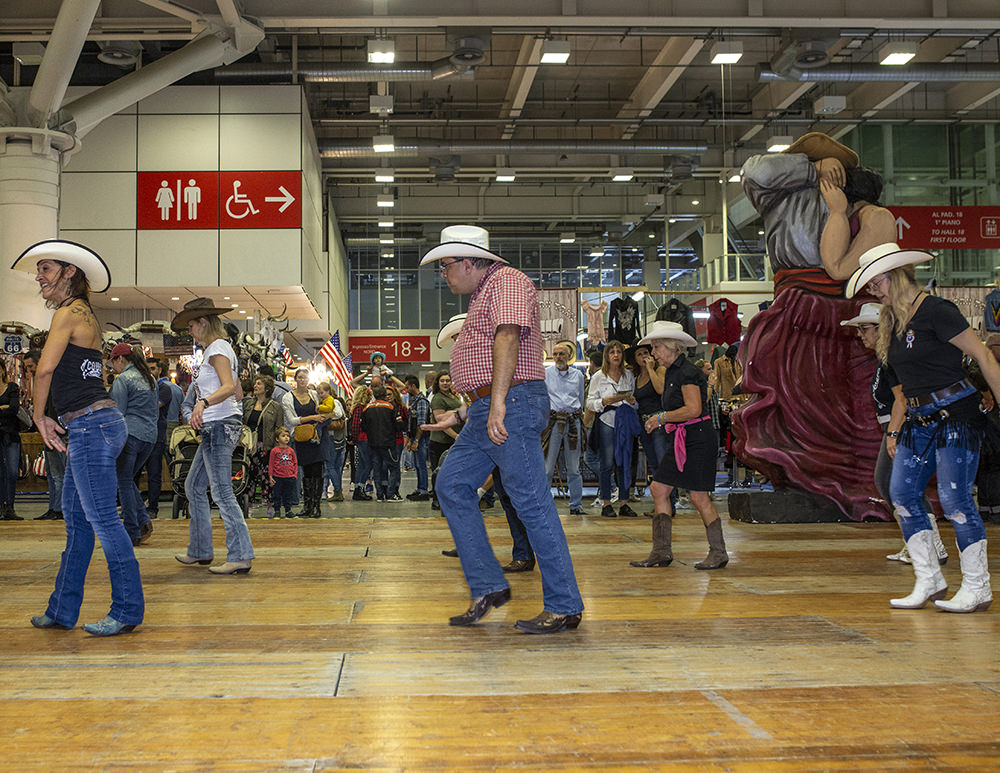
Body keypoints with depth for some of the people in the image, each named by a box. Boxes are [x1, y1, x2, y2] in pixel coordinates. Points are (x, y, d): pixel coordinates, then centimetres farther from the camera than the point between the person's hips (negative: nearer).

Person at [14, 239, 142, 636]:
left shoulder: (69, 313, -10)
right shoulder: (84, 314, 20)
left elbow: (45, 369, -15)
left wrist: (39, 416, -1)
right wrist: (69, 425, 16)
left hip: (92, 426, -10)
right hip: (88, 429, 10)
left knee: (103, 519, -6)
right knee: (76, 520, 14)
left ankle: (127, 611, 1)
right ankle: (63, 610, 22)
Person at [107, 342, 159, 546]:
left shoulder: (122, 379, -6)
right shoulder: (150, 379, 17)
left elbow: (118, 412, -9)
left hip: (129, 434, -7)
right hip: (150, 436, 7)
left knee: (124, 482, 0)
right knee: (129, 480, 17)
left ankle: (133, 532, -1)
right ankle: (143, 520, 1)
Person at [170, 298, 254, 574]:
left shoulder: (217, 348, -9)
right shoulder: (219, 349, 21)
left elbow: (229, 387, -26)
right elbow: (239, 394, 22)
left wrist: (203, 403, -41)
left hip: (220, 426, -11)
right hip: (215, 427, 11)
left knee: (222, 492, -12)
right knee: (193, 487, 16)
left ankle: (241, 556, -13)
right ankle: (200, 550, 23)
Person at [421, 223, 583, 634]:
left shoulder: (507, 281, -8)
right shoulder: (484, 292, 24)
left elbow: (508, 339, -22)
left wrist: (498, 402, -31)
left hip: (512, 405, -11)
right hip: (487, 410, 11)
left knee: (531, 502, -9)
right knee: (451, 485, 9)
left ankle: (564, 606, -2)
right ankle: (488, 586, 10)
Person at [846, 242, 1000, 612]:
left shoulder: (935, 311, -11)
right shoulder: (893, 322, 14)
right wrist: (894, 429, 18)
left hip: (955, 414, -8)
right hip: (919, 421, 9)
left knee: (954, 497, -9)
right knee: (903, 492, 2)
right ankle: (929, 581, 11)